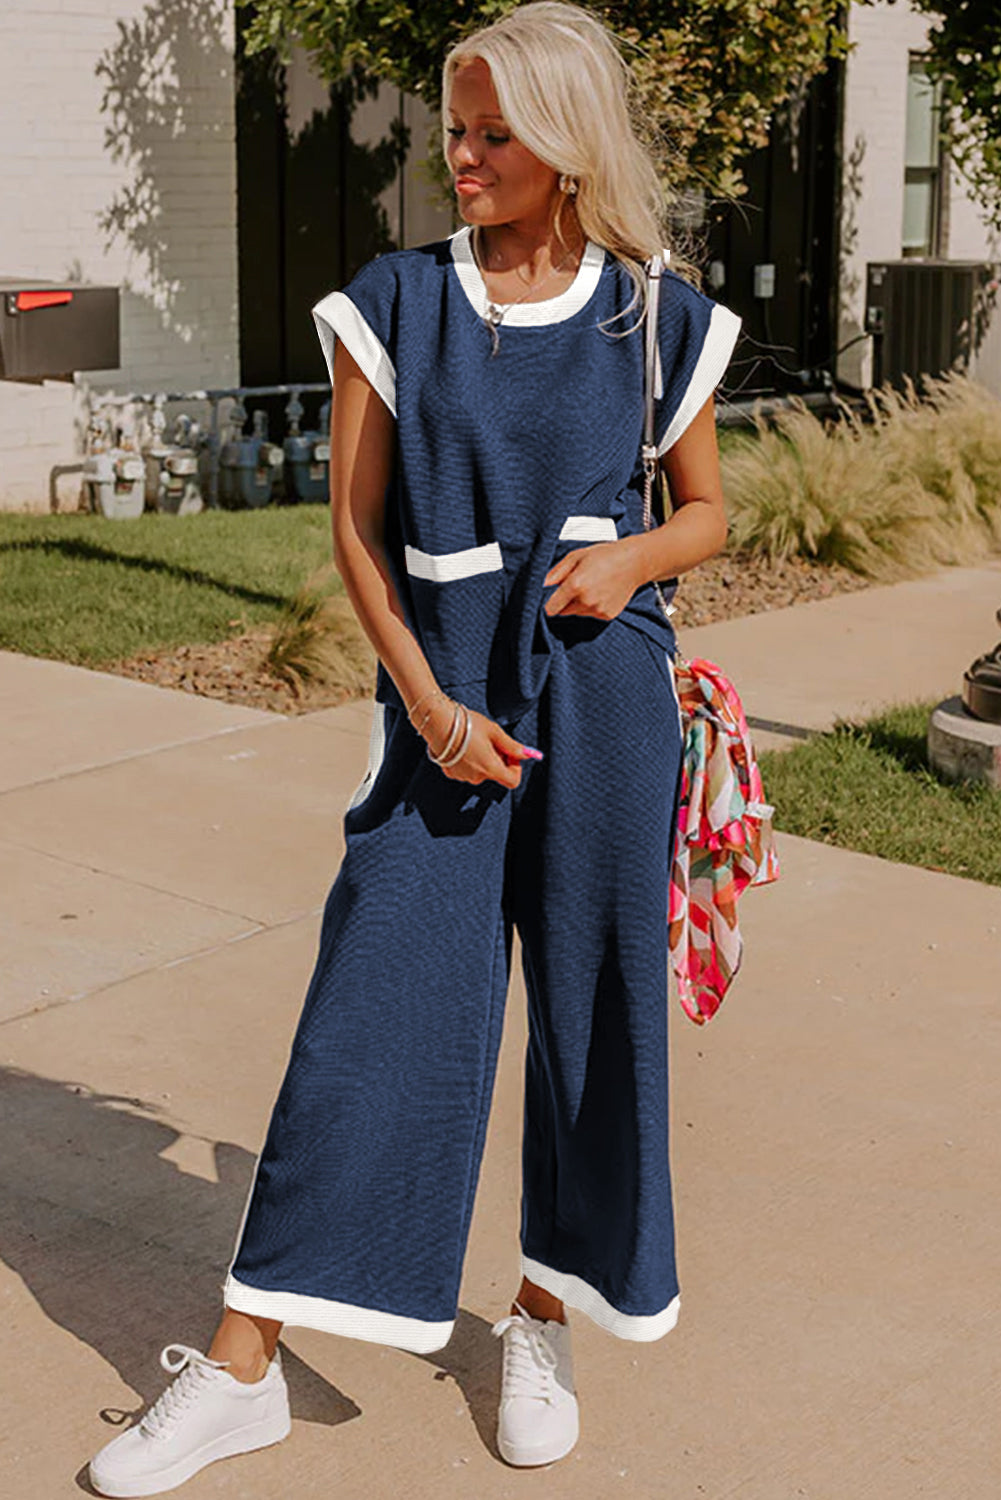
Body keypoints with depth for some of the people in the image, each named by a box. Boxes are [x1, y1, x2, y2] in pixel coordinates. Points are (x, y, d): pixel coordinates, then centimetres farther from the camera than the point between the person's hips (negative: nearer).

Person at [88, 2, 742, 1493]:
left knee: (593, 1004, 6)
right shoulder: (395, 303, 3)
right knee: (373, 1004, -2)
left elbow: (705, 509, 13)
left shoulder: (658, 321, 4)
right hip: (440, 695, 0)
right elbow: (357, 525, 2)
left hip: (603, 693, 1)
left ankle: (543, 1321, 27)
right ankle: (240, 1367, 8)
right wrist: (428, 701, -9)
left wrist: (635, 556, -10)